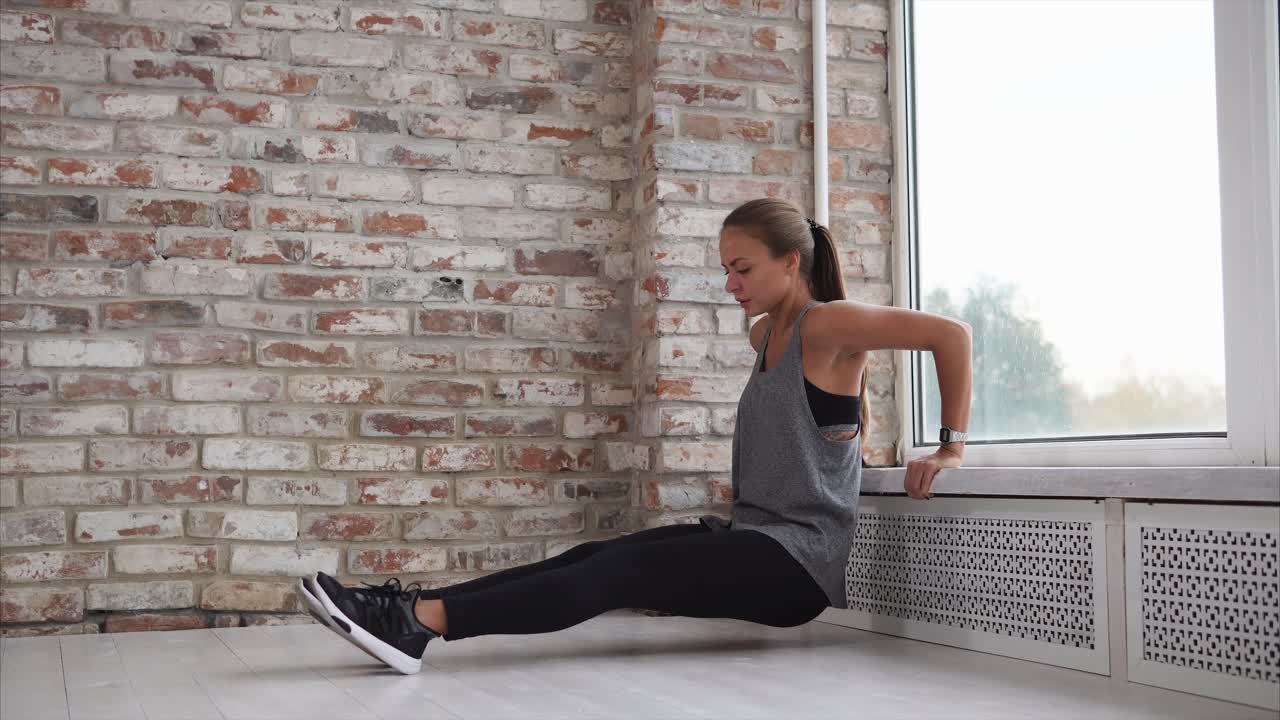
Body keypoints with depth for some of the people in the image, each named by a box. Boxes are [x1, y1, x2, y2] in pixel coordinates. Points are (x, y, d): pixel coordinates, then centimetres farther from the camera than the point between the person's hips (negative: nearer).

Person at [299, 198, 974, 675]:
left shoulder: (826, 324, -11)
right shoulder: (765, 334, 15)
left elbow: (950, 332, -15)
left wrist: (951, 446, -11)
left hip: (795, 558, -8)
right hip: (750, 537, 8)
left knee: (619, 571, -24)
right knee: (596, 556, -10)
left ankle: (422, 623, -35)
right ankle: (413, 612, -21)